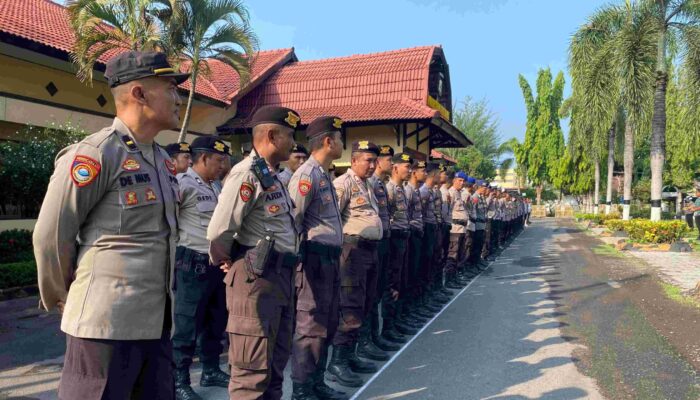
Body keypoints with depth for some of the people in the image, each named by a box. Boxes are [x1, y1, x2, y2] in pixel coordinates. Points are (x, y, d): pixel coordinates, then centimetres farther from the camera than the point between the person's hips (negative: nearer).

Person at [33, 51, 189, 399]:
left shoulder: (164, 160, 12)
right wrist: (63, 299, 4)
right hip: (108, 321, -7)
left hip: (158, 319, 8)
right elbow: (50, 237, -9)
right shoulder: (94, 154, -13)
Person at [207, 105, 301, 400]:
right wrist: (225, 262, -3)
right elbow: (219, 232, -20)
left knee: (276, 362, 20)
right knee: (253, 369, 0)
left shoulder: (272, 176, 16)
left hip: (280, 276, 10)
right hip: (257, 277, -10)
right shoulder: (247, 173, -15)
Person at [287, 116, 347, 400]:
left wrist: (334, 254, 16)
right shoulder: (307, 174, -15)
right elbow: (291, 220, -19)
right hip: (314, 259, -10)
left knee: (328, 323, 17)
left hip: (330, 258, 10)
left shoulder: (324, 175, 16)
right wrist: (297, 254, -12)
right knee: (310, 325, -2)